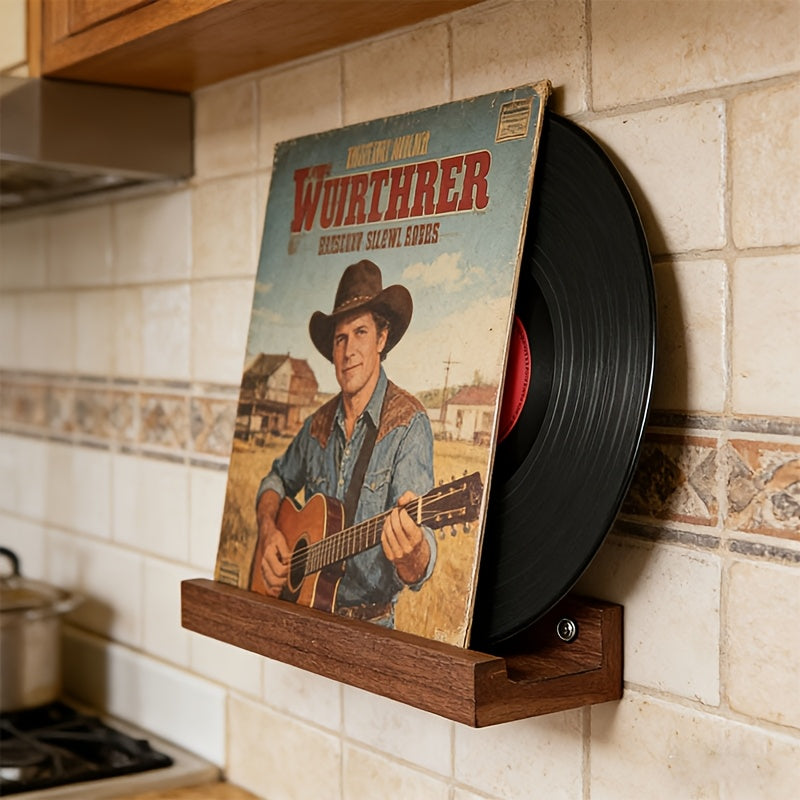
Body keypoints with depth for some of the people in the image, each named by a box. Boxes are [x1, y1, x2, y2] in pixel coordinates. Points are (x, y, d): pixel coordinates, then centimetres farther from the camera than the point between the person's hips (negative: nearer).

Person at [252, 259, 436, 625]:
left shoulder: (408, 423, -9)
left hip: (370, 625, -3)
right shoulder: (319, 425, 7)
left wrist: (411, 551, -40)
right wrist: (268, 531, 6)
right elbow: (278, 479, 26)